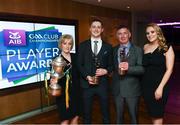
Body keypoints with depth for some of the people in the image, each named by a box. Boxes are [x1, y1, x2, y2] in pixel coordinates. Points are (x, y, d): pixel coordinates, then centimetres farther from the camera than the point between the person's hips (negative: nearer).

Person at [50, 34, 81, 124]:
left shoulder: (74, 57, 5)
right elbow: (53, 77, -10)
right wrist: (53, 81, -29)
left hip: (75, 91, 5)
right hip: (63, 93, -4)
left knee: (75, 117, 13)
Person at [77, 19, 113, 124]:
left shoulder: (108, 47, 7)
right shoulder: (83, 45, 5)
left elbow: (111, 65, 9)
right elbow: (79, 64, 2)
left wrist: (106, 71, -12)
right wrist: (87, 76, -12)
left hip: (103, 84, 1)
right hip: (87, 84, 0)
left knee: (106, 113, 12)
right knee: (87, 113, 12)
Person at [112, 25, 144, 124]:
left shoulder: (138, 50, -6)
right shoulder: (114, 50, 6)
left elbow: (142, 69, -14)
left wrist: (129, 68, -28)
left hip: (132, 89, -3)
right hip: (117, 89, 3)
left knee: (133, 116, 13)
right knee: (118, 115, 19)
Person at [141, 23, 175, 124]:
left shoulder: (166, 48, -5)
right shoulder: (145, 47, 7)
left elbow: (169, 69, -11)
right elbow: (143, 66, 9)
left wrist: (160, 87, -16)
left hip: (159, 85, -4)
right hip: (146, 85, 4)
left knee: (157, 115, 4)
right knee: (153, 113, 15)